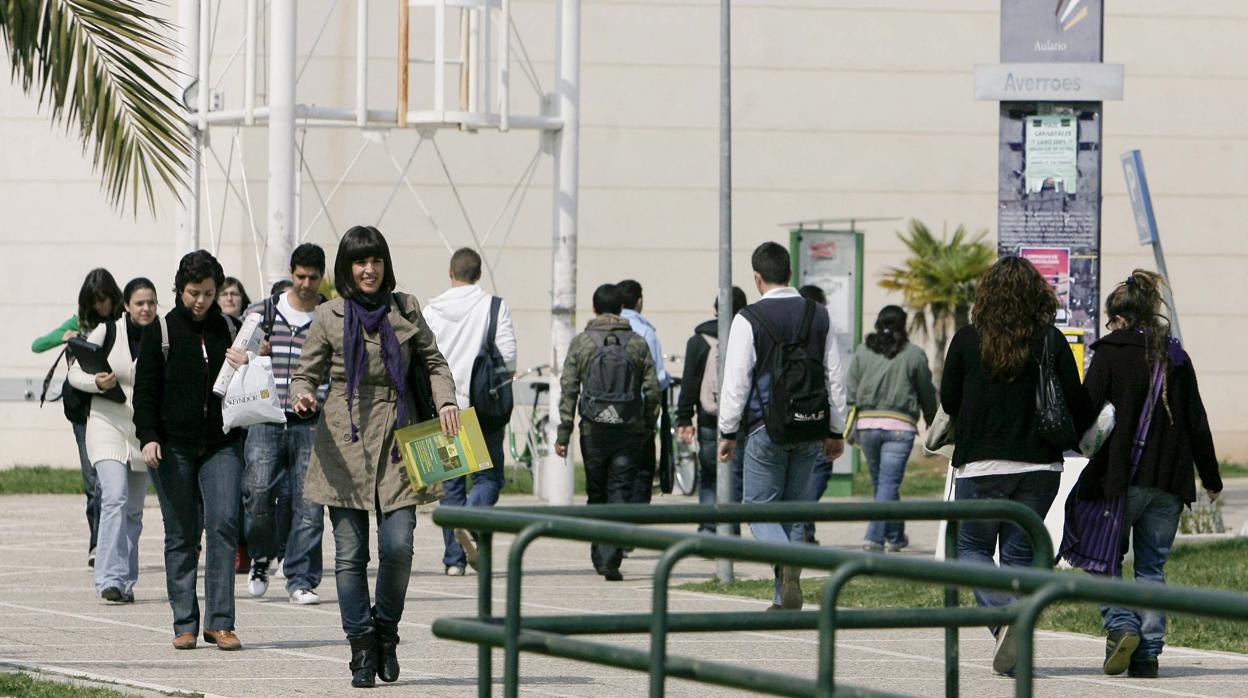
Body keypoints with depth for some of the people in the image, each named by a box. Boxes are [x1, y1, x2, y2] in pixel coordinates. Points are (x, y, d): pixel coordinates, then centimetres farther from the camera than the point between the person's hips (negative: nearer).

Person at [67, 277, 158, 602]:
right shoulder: (107, 332, -4)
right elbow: (75, 373, 1)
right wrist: (97, 382, -18)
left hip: (145, 431, 3)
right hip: (108, 425, -3)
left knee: (133, 510, 8)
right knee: (115, 498, -20)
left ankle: (126, 582, 15)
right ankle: (111, 578, -25)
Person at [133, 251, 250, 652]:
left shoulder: (229, 330, 10)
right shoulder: (160, 332, 3)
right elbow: (145, 391, 2)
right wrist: (148, 437, -11)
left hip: (221, 445, 1)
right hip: (174, 449, -1)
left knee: (224, 525, -11)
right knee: (181, 535, 1)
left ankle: (220, 622, -9)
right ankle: (185, 624, 6)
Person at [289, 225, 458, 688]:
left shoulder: (406, 310, 8)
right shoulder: (329, 317, 3)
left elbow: (433, 361, 16)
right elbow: (305, 373, 6)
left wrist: (444, 400, -2)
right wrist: (303, 397, -16)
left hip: (398, 441, 1)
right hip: (345, 443, -1)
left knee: (398, 546, -10)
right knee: (350, 553, -2)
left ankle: (386, 630, 15)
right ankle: (363, 650, 6)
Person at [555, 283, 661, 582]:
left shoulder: (581, 343, 1)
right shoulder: (638, 344, 2)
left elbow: (568, 390, -1)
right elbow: (652, 390, 2)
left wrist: (563, 434, 2)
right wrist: (648, 428, 13)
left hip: (593, 430, 0)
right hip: (630, 432, 0)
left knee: (596, 494, 14)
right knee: (620, 494, -1)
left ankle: (600, 557, 17)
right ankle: (611, 559, -12)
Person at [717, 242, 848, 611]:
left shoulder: (749, 319, -7)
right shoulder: (819, 316, 6)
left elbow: (736, 382, -7)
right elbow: (835, 377, 9)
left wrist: (728, 432, 1)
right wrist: (835, 431, 16)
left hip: (767, 429, -4)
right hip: (810, 429, 4)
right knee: (794, 508, 12)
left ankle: (788, 563, -25)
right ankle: (784, 600, 11)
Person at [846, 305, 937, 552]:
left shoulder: (862, 353, 7)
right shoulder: (914, 354, 0)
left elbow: (851, 392, 5)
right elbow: (927, 393, 8)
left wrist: (849, 428, 9)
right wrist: (932, 422, 23)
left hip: (867, 423, 3)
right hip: (899, 425, -3)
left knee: (880, 482, 16)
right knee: (888, 483, -4)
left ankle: (895, 536, 28)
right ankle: (874, 537, -16)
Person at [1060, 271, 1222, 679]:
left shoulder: (1110, 354, -5)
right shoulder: (1176, 358, 8)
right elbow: (1196, 423, 11)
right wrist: (1210, 478, 19)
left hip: (1120, 477, -4)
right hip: (1168, 480, 4)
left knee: (1103, 561, 9)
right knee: (1152, 567, 9)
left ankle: (1121, 627, -12)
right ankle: (1148, 653, 4)